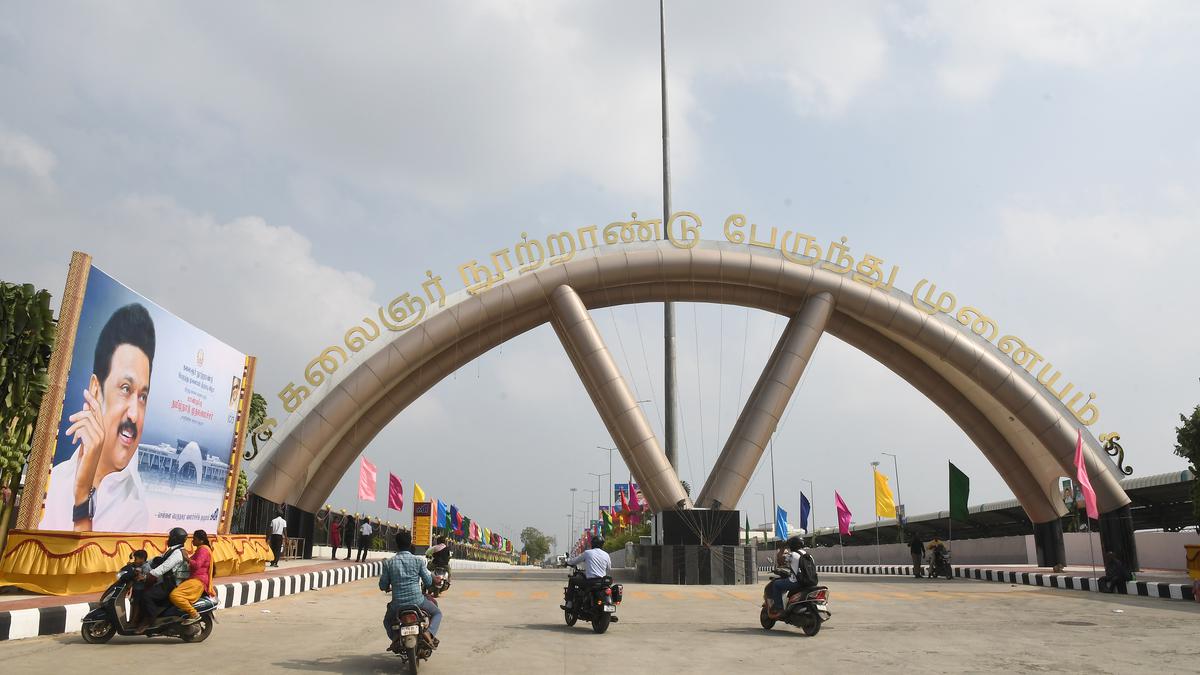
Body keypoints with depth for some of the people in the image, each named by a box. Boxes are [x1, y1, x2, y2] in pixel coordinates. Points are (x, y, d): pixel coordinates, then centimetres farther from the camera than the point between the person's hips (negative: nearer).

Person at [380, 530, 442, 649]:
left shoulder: (388, 563, -2)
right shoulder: (417, 560, -5)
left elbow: (383, 586, 3)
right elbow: (428, 582, -1)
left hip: (397, 603, 2)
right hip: (417, 601, -2)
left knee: (387, 621, 32)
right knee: (437, 613, 21)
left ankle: (395, 639, 9)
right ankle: (429, 632, -6)